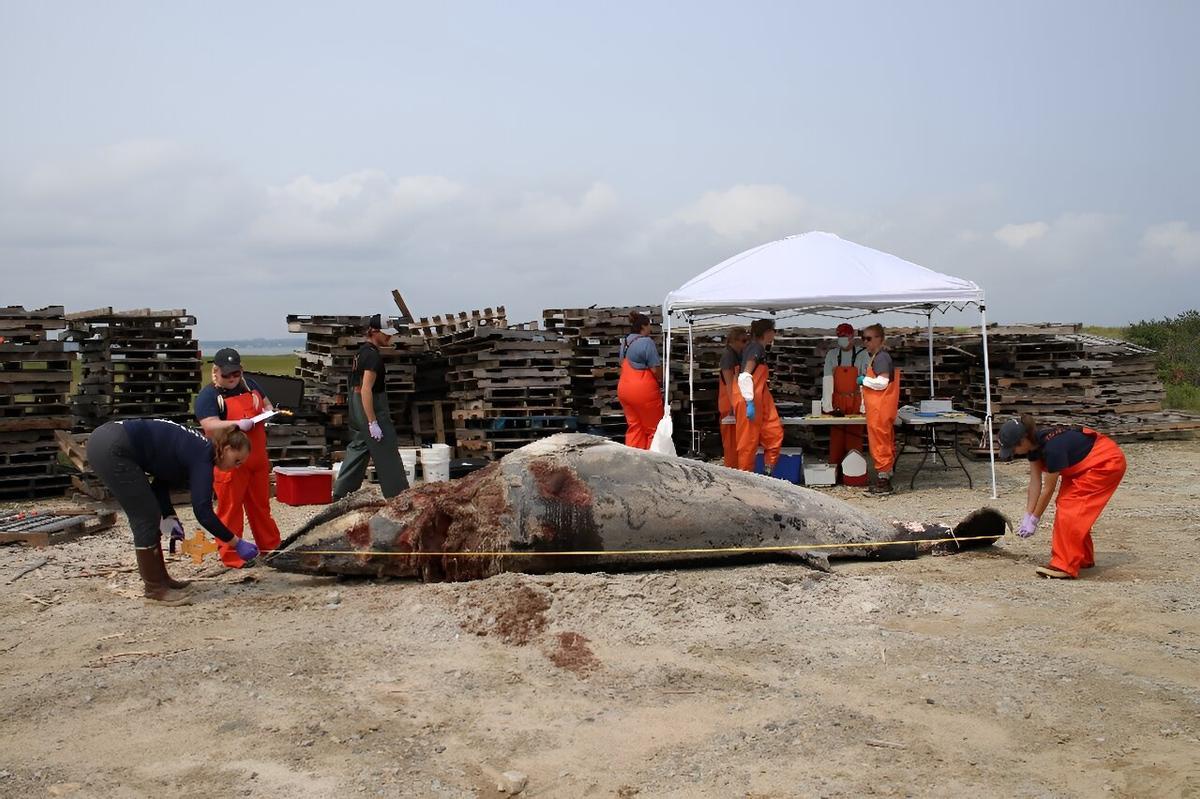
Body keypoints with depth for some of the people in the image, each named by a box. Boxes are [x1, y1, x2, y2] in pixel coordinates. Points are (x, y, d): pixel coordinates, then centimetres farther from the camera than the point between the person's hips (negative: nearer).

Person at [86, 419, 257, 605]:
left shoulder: (196, 446, 15)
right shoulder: (202, 456, -12)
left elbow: (161, 482, 20)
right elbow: (203, 511, -15)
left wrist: (169, 516, 9)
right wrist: (237, 543, -9)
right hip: (112, 449, -10)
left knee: (148, 516, 16)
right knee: (147, 518, -2)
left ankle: (158, 577, 26)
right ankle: (154, 587, 8)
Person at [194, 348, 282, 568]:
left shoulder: (249, 385, 10)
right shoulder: (207, 396, -10)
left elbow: (266, 403, 24)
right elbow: (210, 426, -21)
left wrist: (268, 412, 1)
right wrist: (237, 424, -32)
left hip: (257, 459, 6)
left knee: (261, 505, 15)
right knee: (230, 508, -1)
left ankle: (270, 546, 25)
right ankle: (231, 556, 7)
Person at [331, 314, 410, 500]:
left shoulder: (361, 352, 13)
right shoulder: (372, 355, -17)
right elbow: (366, 389, -24)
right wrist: (373, 422, -25)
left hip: (357, 413, 10)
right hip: (371, 410, -10)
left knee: (358, 450, 15)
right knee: (387, 454, -3)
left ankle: (340, 495, 17)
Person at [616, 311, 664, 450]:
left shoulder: (625, 342, 12)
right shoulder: (647, 342, -14)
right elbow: (655, 369, -15)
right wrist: (661, 379, 4)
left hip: (623, 388, 8)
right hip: (643, 390, -8)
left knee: (634, 427, 13)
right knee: (653, 428, 3)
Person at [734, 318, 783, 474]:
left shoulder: (758, 348, 16)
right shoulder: (757, 348, -12)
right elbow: (745, 376, -21)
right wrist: (750, 402, -24)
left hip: (760, 401, 10)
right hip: (751, 402, -10)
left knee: (774, 433, 8)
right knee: (749, 441, -3)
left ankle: (768, 472, 13)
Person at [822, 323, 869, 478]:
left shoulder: (862, 354, -2)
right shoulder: (831, 355, 4)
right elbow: (827, 380, -2)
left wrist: (864, 406, -14)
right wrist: (827, 405, -10)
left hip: (855, 403, -2)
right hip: (837, 402, 2)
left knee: (854, 438, -3)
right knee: (836, 438, 1)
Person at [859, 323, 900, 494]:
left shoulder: (881, 357, -15)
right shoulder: (875, 357, 17)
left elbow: (882, 382, -23)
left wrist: (864, 380, -11)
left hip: (880, 410, -11)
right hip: (877, 409, 11)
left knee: (879, 443, -6)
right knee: (884, 443, 14)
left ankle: (883, 481, -2)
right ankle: (885, 480, 20)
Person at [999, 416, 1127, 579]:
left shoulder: (1052, 447, -34)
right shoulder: (1033, 444, -9)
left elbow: (1048, 489, -24)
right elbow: (1035, 482, -4)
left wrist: (1033, 520, -14)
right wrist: (1027, 517, -5)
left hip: (1107, 463, -9)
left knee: (1070, 508, -15)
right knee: (1064, 504, 8)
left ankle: (1064, 567, -14)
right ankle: (1084, 558, 23)